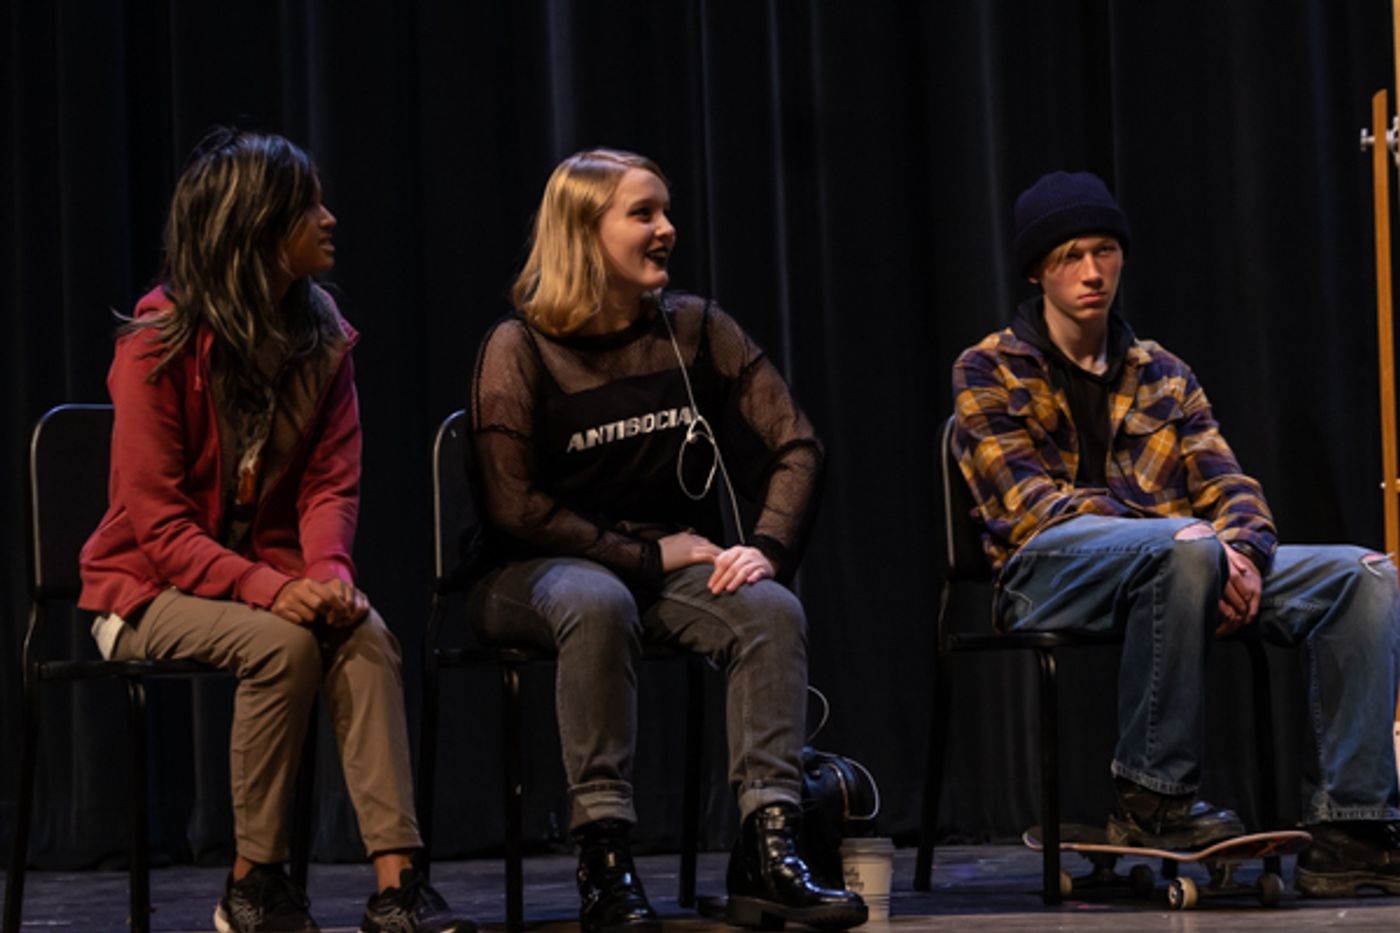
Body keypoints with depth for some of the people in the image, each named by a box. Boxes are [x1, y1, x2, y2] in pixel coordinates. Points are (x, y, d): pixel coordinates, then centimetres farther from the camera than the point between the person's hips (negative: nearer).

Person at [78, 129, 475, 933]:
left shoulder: (323, 339, 3)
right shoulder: (159, 346, -14)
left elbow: (332, 481, 1)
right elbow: (155, 517, -17)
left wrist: (327, 571, -22)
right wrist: (266, 589, -31)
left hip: (268, 571, 4)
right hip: (153, 588, -4)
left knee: (367, 634, -27)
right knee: (283, 645, -32)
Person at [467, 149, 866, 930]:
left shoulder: (697, 329, 4)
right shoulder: (521, 349, -7)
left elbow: (797, 446, 1)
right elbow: (517, 507, -12)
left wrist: (769, 547, -17)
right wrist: (646, 555, -13)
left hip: (675, 566, 4)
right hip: (540, 571, -4)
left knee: (772, 607, -27)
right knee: (597, 604, -39)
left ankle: (768, 851, -31)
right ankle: (605, 859, -36)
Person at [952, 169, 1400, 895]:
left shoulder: (1162, 375, 24)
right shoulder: (989, 372, 8)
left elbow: (1229, 488, 14)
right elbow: (1029, 500, -7)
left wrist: (1242, 552, -13)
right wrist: (1182, 532, -19)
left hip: (1180, 562, 5)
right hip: (1049, 572, -5)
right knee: (1184, 552, -39)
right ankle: (1154, 800, -28)